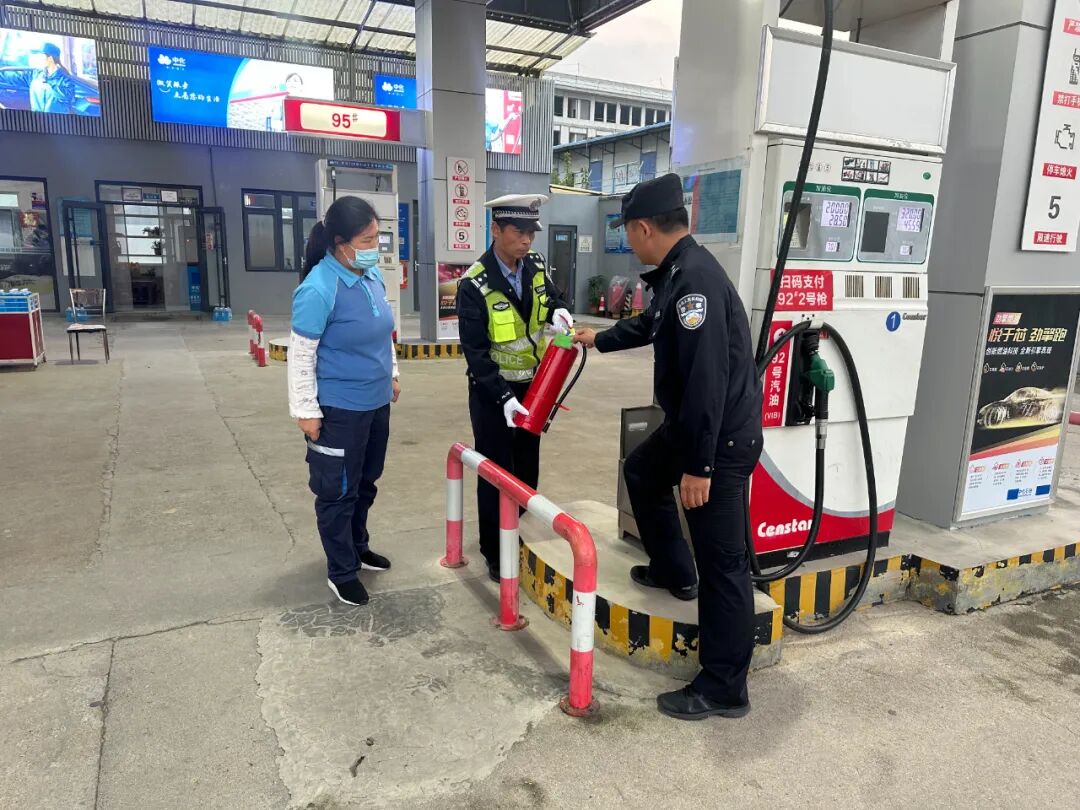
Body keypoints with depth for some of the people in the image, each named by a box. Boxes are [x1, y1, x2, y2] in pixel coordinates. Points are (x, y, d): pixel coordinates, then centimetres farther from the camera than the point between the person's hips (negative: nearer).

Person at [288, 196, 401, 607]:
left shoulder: (373, 274, 1)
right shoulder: (319, 289, -22)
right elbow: (300, 354, -16)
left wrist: (391, 373, 21)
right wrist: (305, 410, -14)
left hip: (376, 403, 8)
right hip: (339, 409, -7)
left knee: (365, 484, 22)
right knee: (338, 492, 8)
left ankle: (357, 547, 42)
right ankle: (342, 572, 24)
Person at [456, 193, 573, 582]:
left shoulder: (536, 267, -3)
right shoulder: (474, 285, -20)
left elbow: (552, 297, 16)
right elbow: (475, 351, -21)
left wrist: (559, 311, -9)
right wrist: (503, 397, -28)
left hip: (532, 386, 6)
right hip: (492, 393, -6)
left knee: (528, 470, 16)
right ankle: (495, 554, 19)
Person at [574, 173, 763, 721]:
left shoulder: (696, 277, -25)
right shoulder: (676, 273, 9)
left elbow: (707, 378, -30)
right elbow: (650, 326, 29)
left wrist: (698, 465, -27)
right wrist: (599, 339, 44)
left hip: (722, 437, -11)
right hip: (689, 424, 11)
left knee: (722, 562, -3)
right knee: (642, 472, 31)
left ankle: (723, 689, 10)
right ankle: (673, 571, 45)